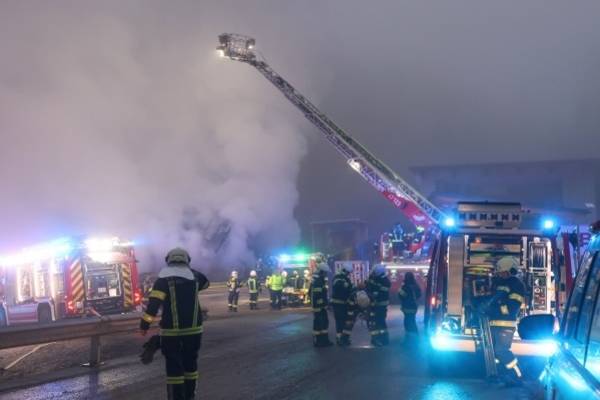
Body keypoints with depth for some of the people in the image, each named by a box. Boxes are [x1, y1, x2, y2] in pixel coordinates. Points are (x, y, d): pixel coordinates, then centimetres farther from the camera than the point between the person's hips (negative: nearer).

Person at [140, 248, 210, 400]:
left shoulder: (164, 279, -7)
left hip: (172, 331, -4)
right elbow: (206, 283, 28)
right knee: (190, 363, 18)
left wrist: (144, 325, -8)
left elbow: (153, 304, -14)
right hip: (193, 330, 4)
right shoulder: (195, 276, 5)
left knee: (174, 367, 1)